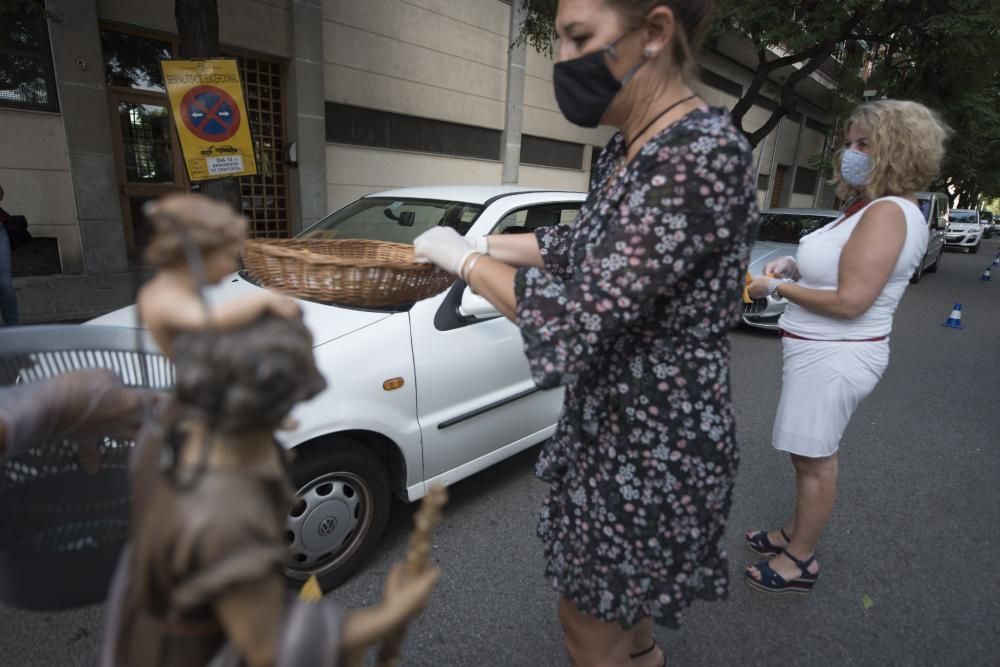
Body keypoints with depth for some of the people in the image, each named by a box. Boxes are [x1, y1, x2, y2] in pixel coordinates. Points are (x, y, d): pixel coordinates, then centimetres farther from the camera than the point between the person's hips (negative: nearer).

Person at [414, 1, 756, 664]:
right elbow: (583, 246, 16)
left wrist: (462, 258, -16)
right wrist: (478, 244, 8)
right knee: (616, 587, 32)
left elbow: (579, 319, -30)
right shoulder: (629, 148, 3)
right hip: (612, 422, 9)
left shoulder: (704, 154, -27)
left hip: (656, 444, -9)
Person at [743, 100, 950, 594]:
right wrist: (794, 267, 4)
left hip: (834, 357, -10)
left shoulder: (888, 213, -19)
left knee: (814, 460, 3)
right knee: (810, 455, 20)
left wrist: (779, 288, -15)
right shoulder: (872, 209, 12)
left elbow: (850, 301, -25)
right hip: (822, 351, 10)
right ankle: (795, 533, 37)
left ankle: (800, 560, 20)